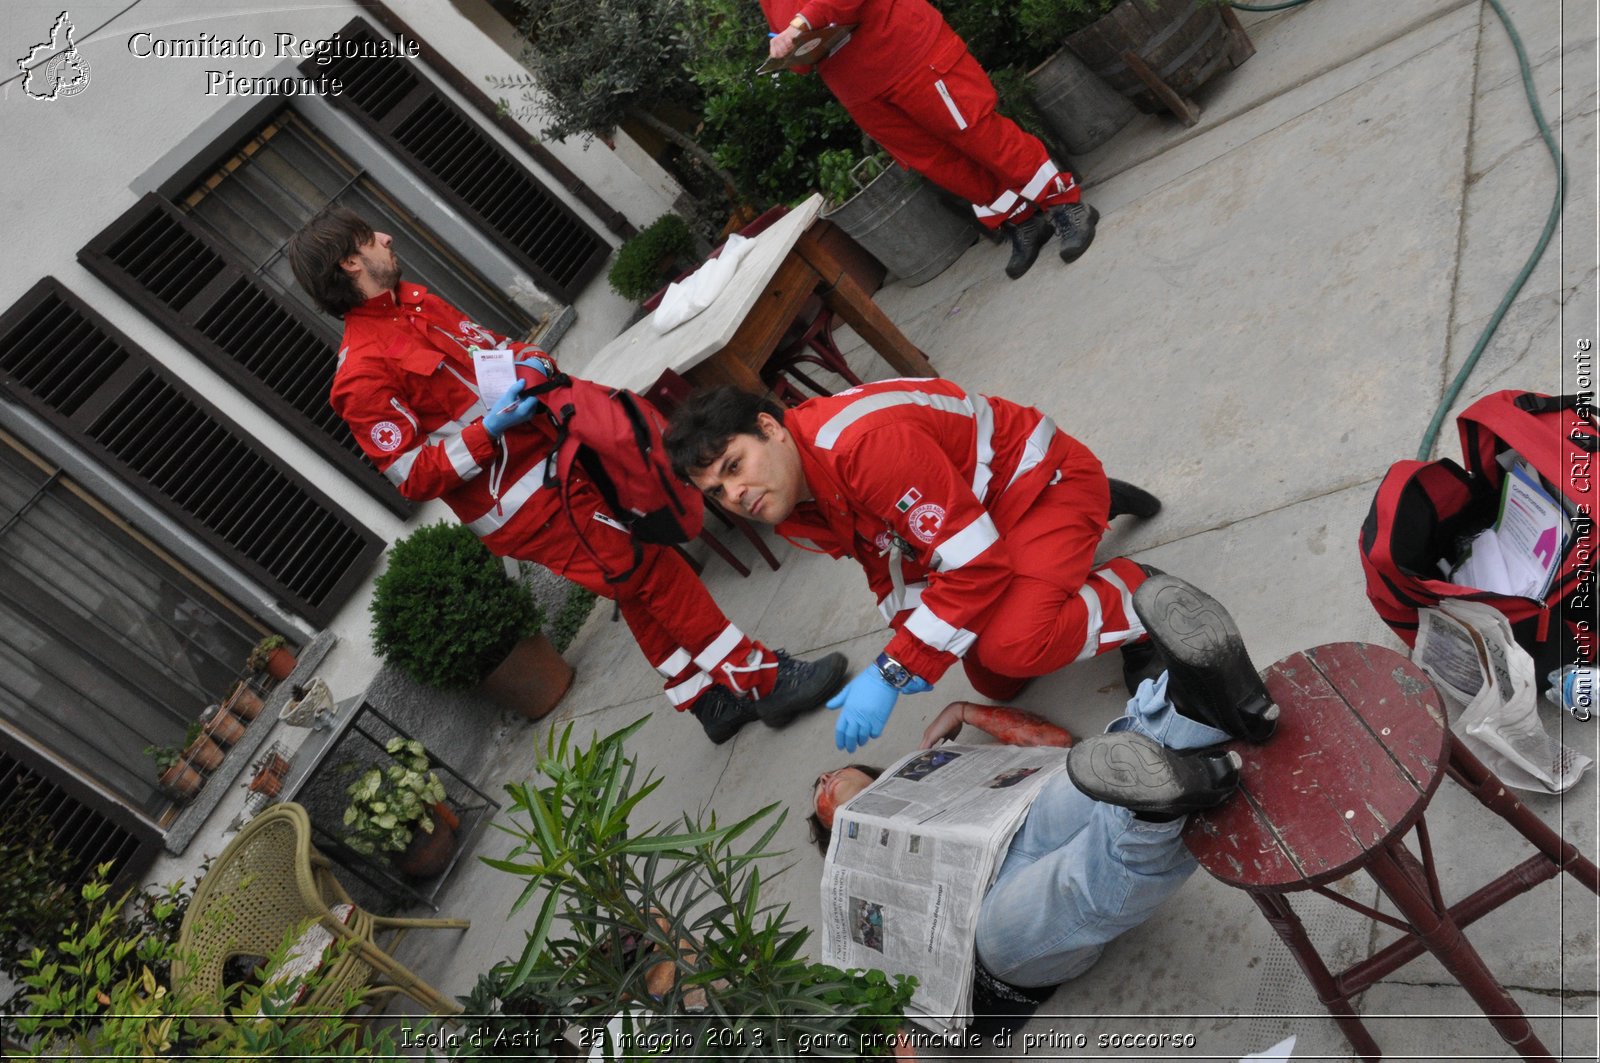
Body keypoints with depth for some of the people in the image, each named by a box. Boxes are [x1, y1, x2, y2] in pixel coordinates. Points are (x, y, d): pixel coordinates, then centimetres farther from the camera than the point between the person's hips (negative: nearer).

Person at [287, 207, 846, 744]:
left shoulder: (413, 301, 9)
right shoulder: (363, 375, -17)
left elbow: (491, 345, 19)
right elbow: (414, 477, -17)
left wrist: (532, 362, -3)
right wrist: (488, 430, -25)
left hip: (553, 454, 8)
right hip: (522, 505, -8)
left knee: (637, 585, 13)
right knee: (654, 571, -4)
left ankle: (710, 700, 27)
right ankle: (768, 681, 8)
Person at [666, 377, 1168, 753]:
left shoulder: (861, 443, -37)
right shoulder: (796, 509, -7)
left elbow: (975, 562, -35)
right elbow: (890, 566, 5)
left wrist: (893, 672, -33)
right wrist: (908, 658, -14)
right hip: (982, 509, 9)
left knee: (1012, 648, -32)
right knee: (995, 683, 14)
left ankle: (1135, 591, -1)